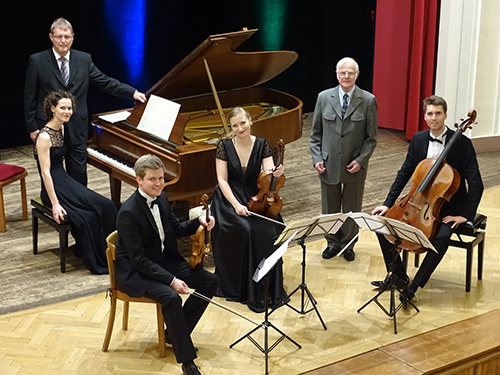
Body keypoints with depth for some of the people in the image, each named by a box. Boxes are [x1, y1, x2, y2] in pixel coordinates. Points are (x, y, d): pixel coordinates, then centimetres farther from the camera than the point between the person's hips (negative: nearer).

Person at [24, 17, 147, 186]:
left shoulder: (84, 60, 3)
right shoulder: (37, 61, -4)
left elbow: (105, 82, 6)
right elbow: (30, 97, -2)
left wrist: (133, 92, -2)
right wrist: (32, 127, -5)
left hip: (76, 129, 2)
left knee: (79, 175, 7)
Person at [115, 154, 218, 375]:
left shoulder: (161, 199, 0)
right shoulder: (128, 213, -25)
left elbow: (176, 229, 15)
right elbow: (139, 260, -25)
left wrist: (199, 223, -5)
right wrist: (171, 280, -29)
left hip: (164, 260, 9)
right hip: (136, 272, -9)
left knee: (210, 281, -1)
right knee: (171, 297, -33)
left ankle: (175, 333, 11)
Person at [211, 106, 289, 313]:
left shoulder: (262, 145, -1)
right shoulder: (224, 146, -6)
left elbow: (269, 174, -10)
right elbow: (222, 180, -9)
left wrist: (276, 173, -34)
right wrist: (236, 205, -21)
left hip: (254, 197, 2)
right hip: (229, 197, -2)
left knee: (268, 230, -24)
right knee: (243, 230, -28)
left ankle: (272, 289, -10)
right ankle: (249, 293, -16)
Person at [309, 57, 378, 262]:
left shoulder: (368, 100, -5)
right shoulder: (324, 97, 0)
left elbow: (371, 138, -2)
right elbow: (315, 133, 5)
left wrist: (361, 160, -13)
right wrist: (316, 158, -5)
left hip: (354, 167, -1)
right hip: (329, 165, 1)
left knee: (352, 209, 12)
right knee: (329, 208, 13)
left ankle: (348, 245, 31)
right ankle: (332, 243, 33)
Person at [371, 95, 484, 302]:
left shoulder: (462, 143, -13)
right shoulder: (418, 139, 2)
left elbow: (476, 184, -14)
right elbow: (404, 173, 7)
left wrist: (466, 215, -19)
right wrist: (388, 203, 0)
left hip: (448, 207, -5)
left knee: (442, 236, -35)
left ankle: (413, 286, -24)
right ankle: (399, 277, 2)